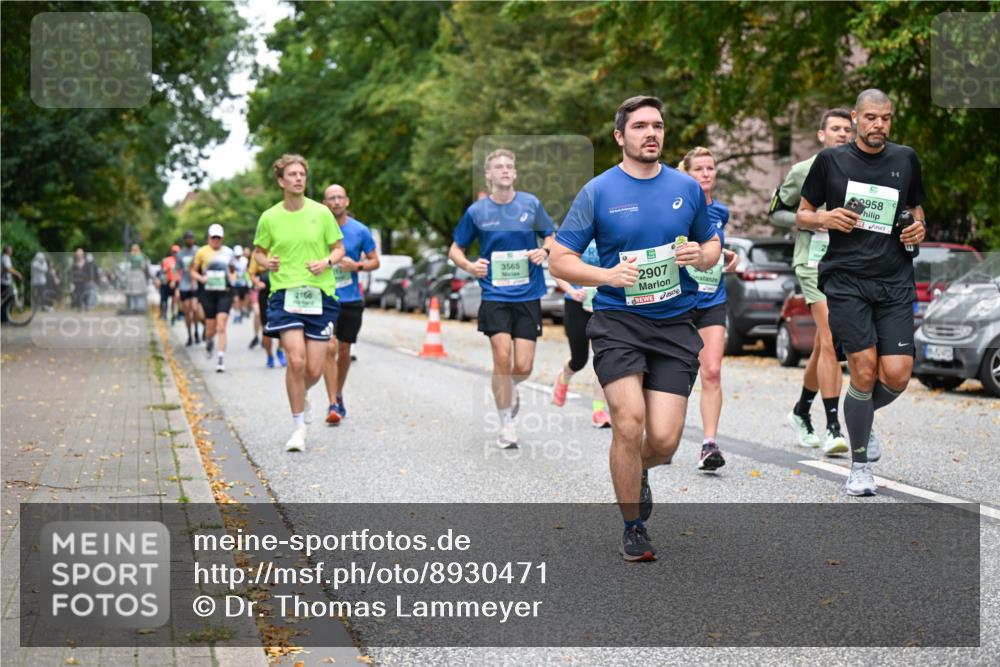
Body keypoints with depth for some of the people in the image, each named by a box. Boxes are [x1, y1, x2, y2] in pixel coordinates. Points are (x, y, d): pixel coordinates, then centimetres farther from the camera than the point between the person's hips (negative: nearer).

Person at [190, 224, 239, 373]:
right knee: (211, 328, 5)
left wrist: (233, 278, 1)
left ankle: (221, 359, -10)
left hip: (225, 293, 0)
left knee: (221, 327, -11)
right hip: (208, 292, 0)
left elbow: (233, 271, 22)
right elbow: (193, 271, 10)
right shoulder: (202, 252, 4)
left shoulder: (228, 252, 8)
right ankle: (208, 342, 41)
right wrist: (201, 278, -9)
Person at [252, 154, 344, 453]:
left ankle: (302, 395, 38)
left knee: (314, 369, 0)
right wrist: (266, 262, -7)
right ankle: (299, 427, -1)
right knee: (296, 360, -16)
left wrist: (327, 262, -11)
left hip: (320, 294, 1)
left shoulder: (321, 213, 1)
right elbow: (258, 251, 15)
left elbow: (339, 248, 10)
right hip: (285, 293, -1)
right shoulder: (269, 217, 2)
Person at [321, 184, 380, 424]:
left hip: (351, 299, 2)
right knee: (329, 348, -14)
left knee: (344, 351, 11)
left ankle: (338, 394, 34)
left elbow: (375, 261, 6)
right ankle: (333, 404, -12)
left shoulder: (360, 231, -1)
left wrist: (357, 265, -12)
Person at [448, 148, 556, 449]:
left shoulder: (531, 204, 2)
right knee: (502, 358, -14)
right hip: (495, 296, -1)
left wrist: (544, 250, -9)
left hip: (527, 296, 1)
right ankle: (507, 424, 2)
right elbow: (455, 249, 11)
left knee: (523, 367, -4)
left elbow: (552, 237, 14)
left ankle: (509, 390, 33)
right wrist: (469, 266, -10)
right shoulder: (477, 211, 1)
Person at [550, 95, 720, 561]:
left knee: (664, 440, -7)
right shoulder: (598, 191, 0)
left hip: (674, 325, 2)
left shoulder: (687, 188, 9)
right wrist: (609, 275, -15)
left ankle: (638, 472, 32)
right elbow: (560, 260, 1)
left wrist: (700, 256, -2)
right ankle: (633, 528, 4)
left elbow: (712, 245, 22)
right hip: (617, 322, -2)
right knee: (629, 423, -17)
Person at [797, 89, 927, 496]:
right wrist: (825, 218, -11)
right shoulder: (830, 160, 4)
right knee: (865, 370, -11)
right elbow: (802, 215, 10)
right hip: (845, 279, -3)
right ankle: (860, 464, 9)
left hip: (895, 280, 3)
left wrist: (918, 229, 3)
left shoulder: (906, 159, 11)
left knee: (897, 375, -8)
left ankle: (861, 417, 29)